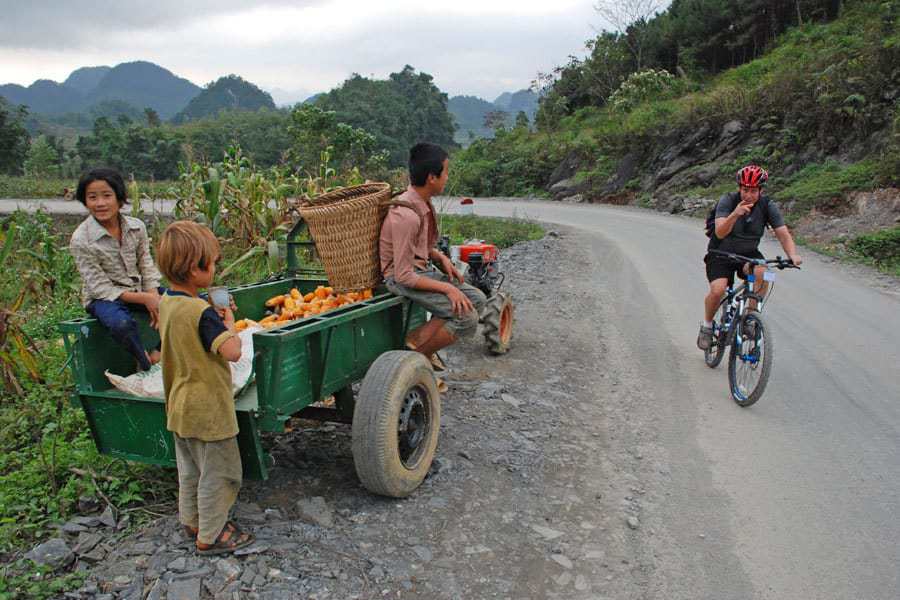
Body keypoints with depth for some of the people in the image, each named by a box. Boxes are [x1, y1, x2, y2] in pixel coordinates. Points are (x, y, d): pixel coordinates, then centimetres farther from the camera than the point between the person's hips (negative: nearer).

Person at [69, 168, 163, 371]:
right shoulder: (80, 240, -16)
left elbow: (147, 265, 3)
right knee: (121, 323, -38)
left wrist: (154, 297, -16)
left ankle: (157, 353, -3)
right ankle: (146, 364, -12)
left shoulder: (137, 227, -2)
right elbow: (100, 287, -17)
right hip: (102, 298, -5)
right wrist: (144, 299, -24)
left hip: (139, 290, 5)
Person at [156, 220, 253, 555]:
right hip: (207, 408, -9)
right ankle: (210, 536, 18)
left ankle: (191, 521, 40)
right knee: (219, 472, 7)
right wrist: (229, 324, -14)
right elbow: (232, 351, -32)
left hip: (180, 406, 9)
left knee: (190, 468, 24)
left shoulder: (166, 303, 1)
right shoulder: (200, 312, -27)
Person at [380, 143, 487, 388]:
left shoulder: (422, 203, 3)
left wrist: (441, 258, 3)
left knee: (477, 300, 6)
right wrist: (447, 288, -22)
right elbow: (404, 275, -24)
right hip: (402, 278, -10)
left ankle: (425, 348, 9)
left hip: (422, 268, 10)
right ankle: (413, 352, -4)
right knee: (467, 319, -19)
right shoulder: (405, 216, -26)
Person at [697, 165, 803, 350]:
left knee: (763, 273, -30)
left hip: (748, 254, 3)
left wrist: (792, 254, -35)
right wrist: (735, 214, -51)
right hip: (721, 254, -2)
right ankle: (707, 325, 3)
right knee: (717, 291, -26)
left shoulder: (768, 205, -12)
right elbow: (720, 233, -32)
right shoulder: (728, 200, -20)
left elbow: (783, 234, -15)